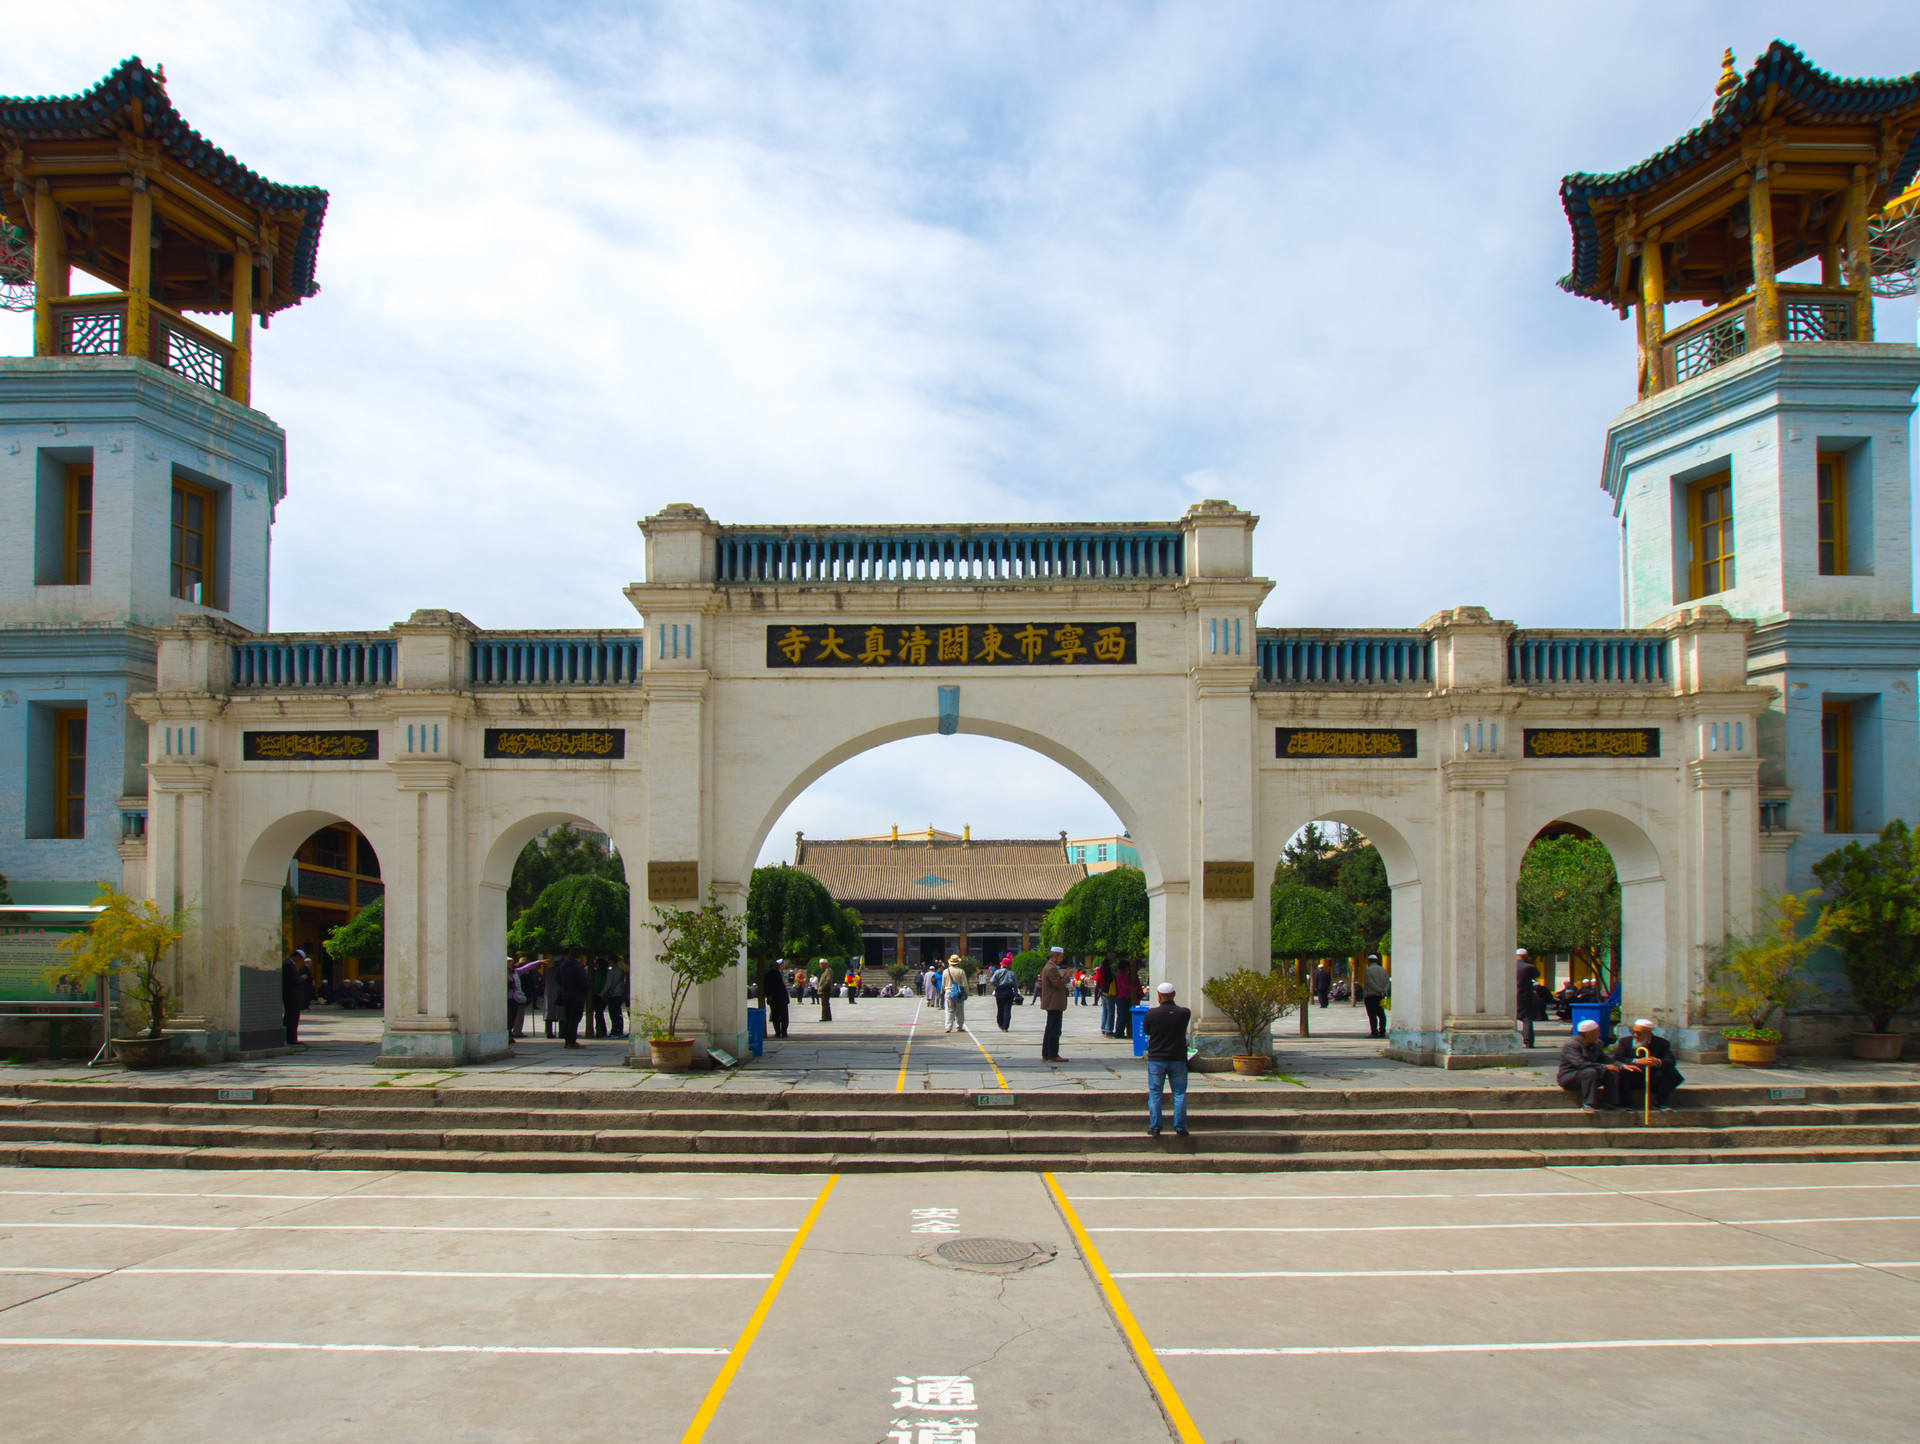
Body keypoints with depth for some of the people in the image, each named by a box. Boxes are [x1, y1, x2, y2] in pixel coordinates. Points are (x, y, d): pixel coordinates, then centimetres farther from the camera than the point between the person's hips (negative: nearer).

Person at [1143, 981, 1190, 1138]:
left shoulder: (1151, 1013, -10)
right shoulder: (1184, 1013, -7)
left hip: (1156, 1060, -1)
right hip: (1178, 1059, 1)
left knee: (1154, 1094, 8)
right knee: (1179, 1094, 8)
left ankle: (1154, 1128, 8)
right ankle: (1180, 1128, 8)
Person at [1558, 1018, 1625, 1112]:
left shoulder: (1595, 1044, 9)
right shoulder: (1571, 1044, -19)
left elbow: (1604, 1059, 12)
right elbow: (1580, 1064, -31)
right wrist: (1604, 1067, -29)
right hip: (1568, 1077, -8)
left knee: (1613, 1072, -11)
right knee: (1590, 1071, -36)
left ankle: (1609, 1103, -11)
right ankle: (1588, 1105, -35)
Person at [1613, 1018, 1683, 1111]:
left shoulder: (1662, 1043, 1)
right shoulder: (1625, 1041, 0)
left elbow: (1671, 1062, -13)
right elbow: (1616, 1059, -15)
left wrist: (1658, 1062, -37)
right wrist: (1636, 1061, -31)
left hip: (1653, 1081, 1)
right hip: (1632, 1080, -1)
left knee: (1672, 1072, -22)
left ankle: (1660, 1103, -11)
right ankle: (1627, 1104, -19)